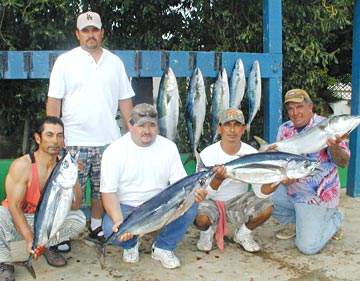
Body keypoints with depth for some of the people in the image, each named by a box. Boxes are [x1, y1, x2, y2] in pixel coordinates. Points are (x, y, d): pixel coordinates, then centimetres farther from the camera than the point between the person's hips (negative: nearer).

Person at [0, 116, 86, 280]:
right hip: (16, 220, -3)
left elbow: (75, 206, -15)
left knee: (79, 219, -19)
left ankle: (49, 246, 6)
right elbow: (14, 206, -22)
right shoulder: (22, 165, -21)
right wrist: (29, 239, -31)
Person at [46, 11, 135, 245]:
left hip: (108, 139, 3)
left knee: (103, 188, 13)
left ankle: (96, 226, 30)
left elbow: (125, 101, 12)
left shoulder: (115, 62, 10)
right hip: (74, 140, -3)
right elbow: (54, 101, -1)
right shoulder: (65, 61, 1)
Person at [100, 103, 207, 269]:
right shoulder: (114, 151, -10)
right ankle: (131, 244, 7)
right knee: (112, 230, -33)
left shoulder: (169, 147, 0)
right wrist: (119, 222, -33)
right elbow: (108, 192, -15)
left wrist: (193, 193, -27)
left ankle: (163, 247, 0)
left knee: (189, 205, -24)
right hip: (125, 207, -2)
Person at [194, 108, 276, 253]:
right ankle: (207, 232, 7)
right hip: (211, 202, -2)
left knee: (266, 207, -24)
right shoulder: (207, 155, -18)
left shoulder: (252, 154, -12)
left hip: (238, 201, 3)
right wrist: (218, 179, -38)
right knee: (201, 219, -34)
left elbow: (260, 192, -14)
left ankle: (242, 234, 8)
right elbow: (203, 194, -17)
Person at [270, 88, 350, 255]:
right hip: (291, 190, 6)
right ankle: (295, 222, 11)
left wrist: (334, 147, -37)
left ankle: (335, 218, 18)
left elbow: (344, 163, -15)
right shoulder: (285, 129, 2)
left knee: (308, 247, -13)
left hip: (318, 197, -6)